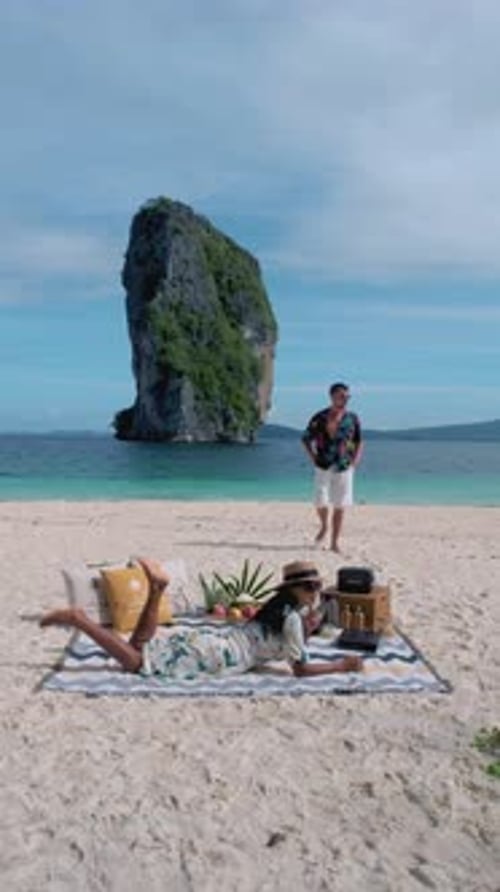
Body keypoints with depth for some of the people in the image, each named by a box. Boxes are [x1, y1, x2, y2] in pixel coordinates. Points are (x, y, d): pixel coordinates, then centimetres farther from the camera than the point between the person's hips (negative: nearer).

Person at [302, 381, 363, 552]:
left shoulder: (352, 419, 4)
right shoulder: (320, 418, -3)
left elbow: (359, 442, 14)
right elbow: (306, 438, 7)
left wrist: (355, 461, 2)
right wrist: (313, 458, -2)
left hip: (344, 468, 1)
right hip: (323, 466, -1)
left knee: (339, 506, 3)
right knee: (320, 502, -7)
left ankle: (334, 543, 12)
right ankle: (324, 526, 26)